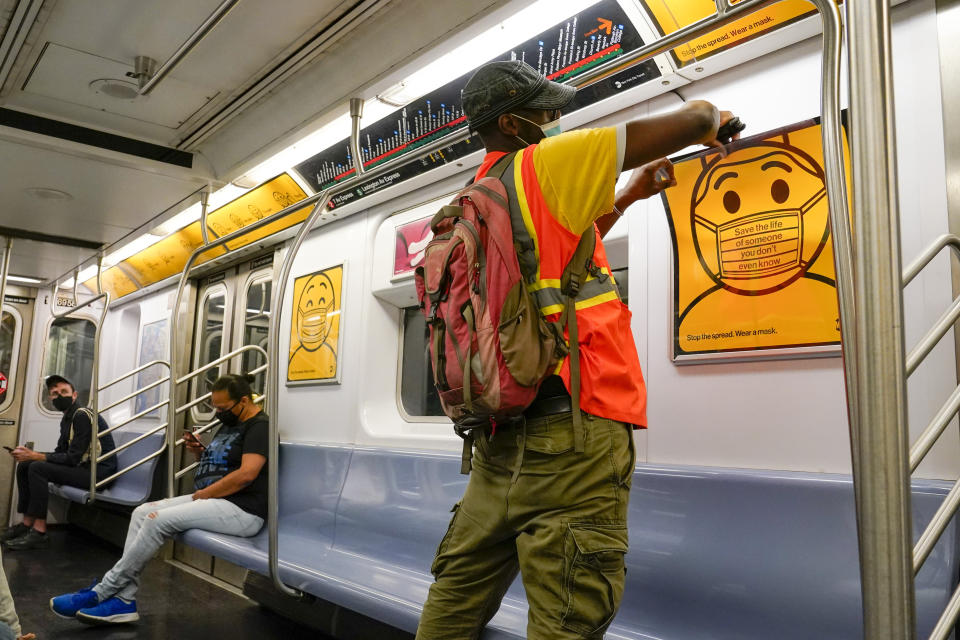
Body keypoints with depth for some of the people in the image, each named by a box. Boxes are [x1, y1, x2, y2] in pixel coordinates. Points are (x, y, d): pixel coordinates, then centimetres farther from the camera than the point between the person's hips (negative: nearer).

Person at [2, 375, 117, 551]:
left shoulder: (82, 416, -16)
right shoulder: (66, 419, 15)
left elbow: (72, 458, -20)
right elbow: (60, 453, 14)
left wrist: (36, 456, -15)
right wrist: (30, 454, -1)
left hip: (99, 471, -10)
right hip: (83, 467, 10)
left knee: (38, 468, -22)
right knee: (24, 466, 7)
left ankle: (39, 532, -20)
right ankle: (27, 523, 8)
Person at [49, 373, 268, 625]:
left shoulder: (259, 427, -11)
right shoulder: (229, 424, 18)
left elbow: (245, 474, -22)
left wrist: (202, 494, -13)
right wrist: (200, 452, 6)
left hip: (241, 509, -10)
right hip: (209, 500, 10)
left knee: (159, 519, -22)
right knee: (142, 513, -4)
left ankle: (101, 592, -8)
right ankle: (124, 600, -11)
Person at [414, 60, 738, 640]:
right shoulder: (542, 165, -5)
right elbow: (686, 126, -4)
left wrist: (626, 199, 33)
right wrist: (707, 115, 18)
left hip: (504, 433, 9)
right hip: (574, 423, -9)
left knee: (461, 593, 17)